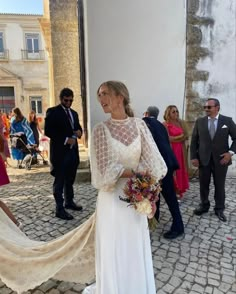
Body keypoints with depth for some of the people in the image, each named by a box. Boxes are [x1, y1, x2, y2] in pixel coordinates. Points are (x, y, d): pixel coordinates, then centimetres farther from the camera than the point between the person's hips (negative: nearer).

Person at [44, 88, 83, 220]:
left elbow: (78, 127, 23)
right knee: (59, 181, 0)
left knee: (70, 179, 17)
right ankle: (60, 209, 7)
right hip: (60, 151, -7)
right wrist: (65, 139, -19)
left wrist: (79, 131, -2)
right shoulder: (53, 112, -6)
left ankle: (69, 202, 32)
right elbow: (48, 131, -13)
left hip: (73, 150, 7)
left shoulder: (74, 113, 15)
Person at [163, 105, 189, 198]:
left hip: (181, 150, 6)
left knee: (181, 170, 8)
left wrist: (174, 138, -10)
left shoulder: (181, 122, 11)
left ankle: (179, 191, 18)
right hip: (171, 150, -5)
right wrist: (180, 136, -6)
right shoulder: (165, 124, -6)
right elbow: (168, 138, -14)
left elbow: (186, 136, 5)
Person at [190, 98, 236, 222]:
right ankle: (204, 206, 30)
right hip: (203, 159, 1)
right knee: (203, 185, 11)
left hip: (221, 159, -1)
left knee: (220, 186, 10)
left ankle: (219, 209, 26)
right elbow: (194, 140, 3)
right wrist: (193, 157, -3)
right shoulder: (199, 121, 2)